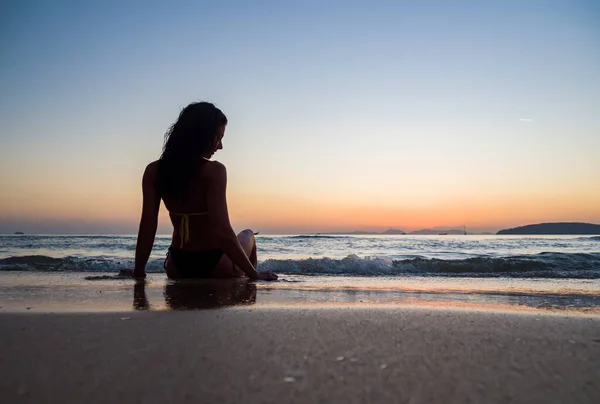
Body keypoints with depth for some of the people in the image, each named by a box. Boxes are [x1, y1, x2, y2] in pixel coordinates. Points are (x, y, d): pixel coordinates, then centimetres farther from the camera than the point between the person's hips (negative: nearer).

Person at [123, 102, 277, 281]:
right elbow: (222, 232, -26)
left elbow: (147, 228, -6)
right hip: (214, 265, -4)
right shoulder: (214, 171, -21)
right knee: (248, 235, 29)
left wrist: (138, 271, 5)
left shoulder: (154, 171, -6)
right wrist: (254, 274, -18)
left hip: (177, 268, 5)